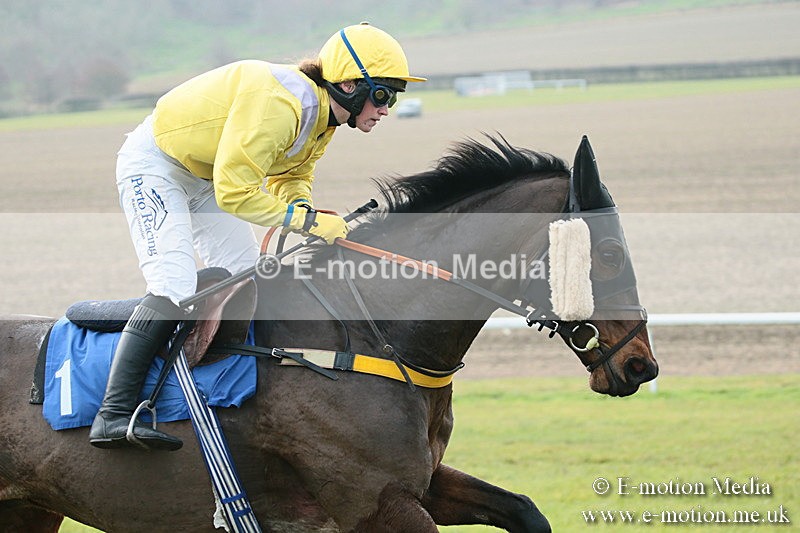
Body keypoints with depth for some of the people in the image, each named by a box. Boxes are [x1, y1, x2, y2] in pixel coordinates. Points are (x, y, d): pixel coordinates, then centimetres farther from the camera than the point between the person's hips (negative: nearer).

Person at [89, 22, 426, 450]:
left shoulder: (322, 115, -4)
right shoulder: (278, 103, -33)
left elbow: (291, 176, 10)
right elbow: (234, 191, -33)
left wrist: (304, 205, -12)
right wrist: (304, 219, -30)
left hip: (204, 178, 10)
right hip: (153, 165, -10)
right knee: (175, 287, -23)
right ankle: (113, 415, -28)